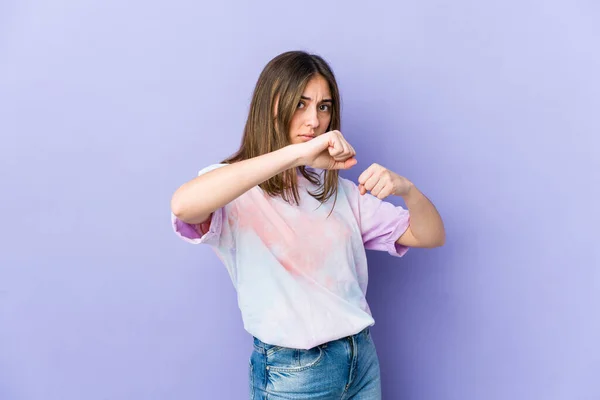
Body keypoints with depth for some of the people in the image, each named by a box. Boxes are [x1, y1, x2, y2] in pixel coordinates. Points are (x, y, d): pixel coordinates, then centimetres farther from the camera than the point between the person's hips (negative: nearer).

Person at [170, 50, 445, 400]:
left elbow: (431, 237, 5)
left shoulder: (340, 191, 6)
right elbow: (183, 206, -36)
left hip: (363, 362, 5)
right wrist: (296, 153, -37)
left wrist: (406, 189, -17)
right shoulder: (233, 190, -12)